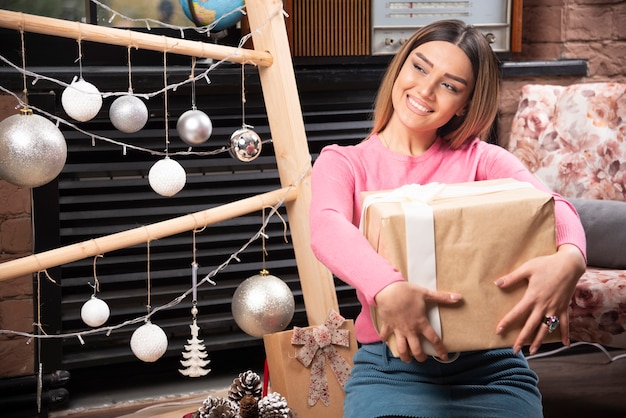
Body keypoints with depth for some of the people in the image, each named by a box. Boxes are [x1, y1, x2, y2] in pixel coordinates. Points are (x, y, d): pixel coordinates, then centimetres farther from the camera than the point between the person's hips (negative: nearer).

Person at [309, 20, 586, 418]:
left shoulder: (479, 159, 9)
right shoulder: (343, 162, 6)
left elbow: (551, 203, -11)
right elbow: (326, 229, -17)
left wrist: (569, 258, -36)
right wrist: (387, 288, -39)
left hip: (491, 368, 2)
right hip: (391, 368, -1)